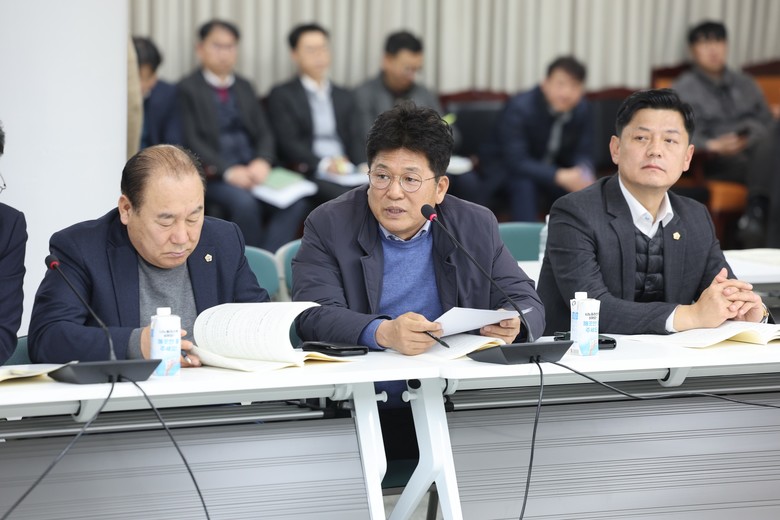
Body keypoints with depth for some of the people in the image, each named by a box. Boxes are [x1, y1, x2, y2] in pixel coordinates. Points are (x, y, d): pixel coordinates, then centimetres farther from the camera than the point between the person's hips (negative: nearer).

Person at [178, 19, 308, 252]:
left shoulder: (244, 87, 21)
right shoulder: (188, 89, 4)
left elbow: (264, 132, 14)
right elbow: (191, 141, -6)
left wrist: (263, 162, -9)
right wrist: (228, 171, -19)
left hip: (253, 170, 5)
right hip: (213, 175, -5)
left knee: (295, 200, -24)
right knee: (244, 202, -35)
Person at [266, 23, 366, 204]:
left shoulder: (344, 97, 26)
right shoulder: (281, 95, 9)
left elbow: (356, 139, 16)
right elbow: (288, 143, -3)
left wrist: (364, 166, -7)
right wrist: (324, 164, -19)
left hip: (348, 173, 5)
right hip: (309, 174, -5)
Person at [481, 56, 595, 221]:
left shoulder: (583, 109, -12)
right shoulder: (519, 107, -28)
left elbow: (582, 154, -7)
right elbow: (516, 160, -35)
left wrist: (584, 174, -32)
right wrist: (559, 176, -46)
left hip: (549, 168, 5)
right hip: (505, 168, -5)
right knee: (524, 184, -36)